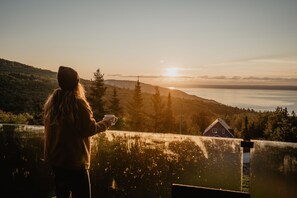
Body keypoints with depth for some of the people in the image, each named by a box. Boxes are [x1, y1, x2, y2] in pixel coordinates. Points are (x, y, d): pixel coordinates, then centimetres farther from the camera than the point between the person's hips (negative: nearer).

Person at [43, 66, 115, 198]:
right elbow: (90, 129, -14)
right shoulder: (78, 103, -17)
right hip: (75, 161, -7)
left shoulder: (51, 102, 4)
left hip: (55, 159, 7)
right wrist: (105, 123, 2)